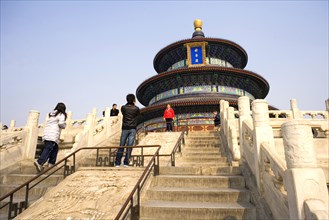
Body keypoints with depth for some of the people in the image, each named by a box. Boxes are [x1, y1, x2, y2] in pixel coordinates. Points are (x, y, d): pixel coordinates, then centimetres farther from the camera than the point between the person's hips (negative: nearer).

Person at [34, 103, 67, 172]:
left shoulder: (51, 115, 26)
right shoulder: (61, 115, 2)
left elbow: (47, 123, 19)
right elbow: (61, 123, -14)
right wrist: (64, 125, 7)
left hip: (46, 134, 8)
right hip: (53, 135, -8)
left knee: (55, 148, 17)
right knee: (48, 149, -13)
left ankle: (51, 163, 15)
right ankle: (39, 162, -27)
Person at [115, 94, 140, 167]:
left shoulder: (123, 108, 2)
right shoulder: (136, 108, 0)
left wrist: (128, 104, 18)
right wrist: (134, 105, 20)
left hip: (125, 129, 1)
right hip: (132, 129, -1)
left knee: (121, 146, 5)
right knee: (129, 146, -2)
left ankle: (117, 163, 7)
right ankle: (126, 163, -3)